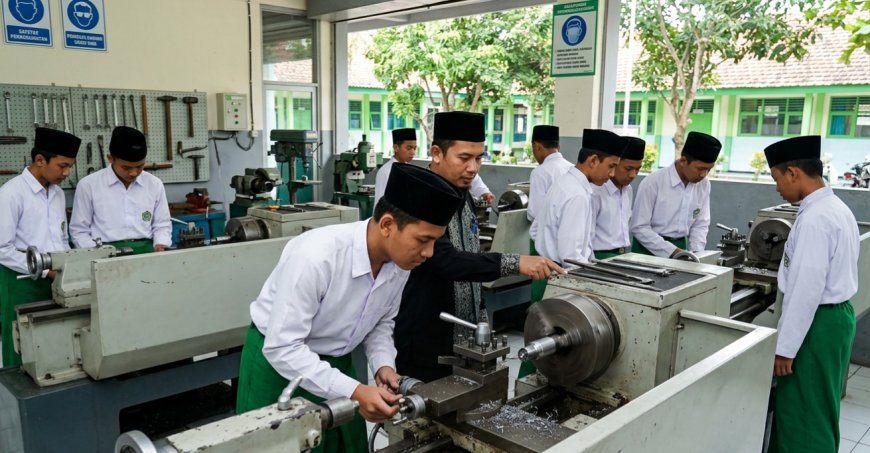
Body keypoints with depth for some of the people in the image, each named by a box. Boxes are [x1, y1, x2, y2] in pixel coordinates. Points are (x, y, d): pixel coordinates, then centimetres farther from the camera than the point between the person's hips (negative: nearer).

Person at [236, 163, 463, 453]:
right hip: (278, 360, -5)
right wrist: (353, 392, -34)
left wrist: (383, 364, -14)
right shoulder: (315, 256, -34)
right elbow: (282, 347, -30)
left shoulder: (400, 260, -14)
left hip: (335, 361, 6)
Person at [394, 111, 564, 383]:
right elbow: (446, 260, -32)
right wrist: (514, 263, -39)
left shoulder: (463, 197, 8)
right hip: (423, 345, -8)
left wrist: (480, 315, 14)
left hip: (464, 340, 8)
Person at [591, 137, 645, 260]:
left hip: (625, 255, 7)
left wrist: (628, 254, 15)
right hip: (603, 257, -7)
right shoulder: (595, 192, -14)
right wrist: (593, 264, -15)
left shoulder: (628, 190, 10)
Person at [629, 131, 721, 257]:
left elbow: (701, 224, 9)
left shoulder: (704, 185, 0)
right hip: (650, 249, -4)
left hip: (679, 248, 4)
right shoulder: (653, 183, -16)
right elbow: (639, 228, -16)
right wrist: (671, 251, -20)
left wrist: (696, 252, -6)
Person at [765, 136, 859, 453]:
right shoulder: (836, 208, 9)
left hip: (817, 323, -10)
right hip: (836, 315, 10)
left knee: (802, 415, 4)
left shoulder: (814, 219, -23)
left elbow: (806, 290, -25)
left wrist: (785, 347, -19)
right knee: (818, 410, 22)